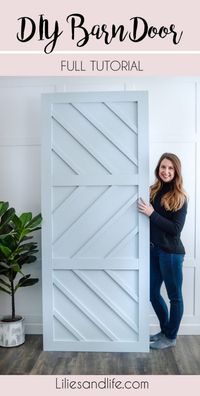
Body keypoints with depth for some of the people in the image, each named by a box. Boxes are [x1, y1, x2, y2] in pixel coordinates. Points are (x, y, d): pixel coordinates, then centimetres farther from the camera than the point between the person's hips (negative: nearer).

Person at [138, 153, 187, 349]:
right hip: (153, 250, 6)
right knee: (153, 293, 16)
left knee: (174, 296, 11)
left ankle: (171, 337, 29)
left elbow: (176, 229, -17)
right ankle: (165, 330, 37)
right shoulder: (152, 191, 3)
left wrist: (152, 213, -22)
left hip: (171, 252, -6)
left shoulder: (179, 198, -10)